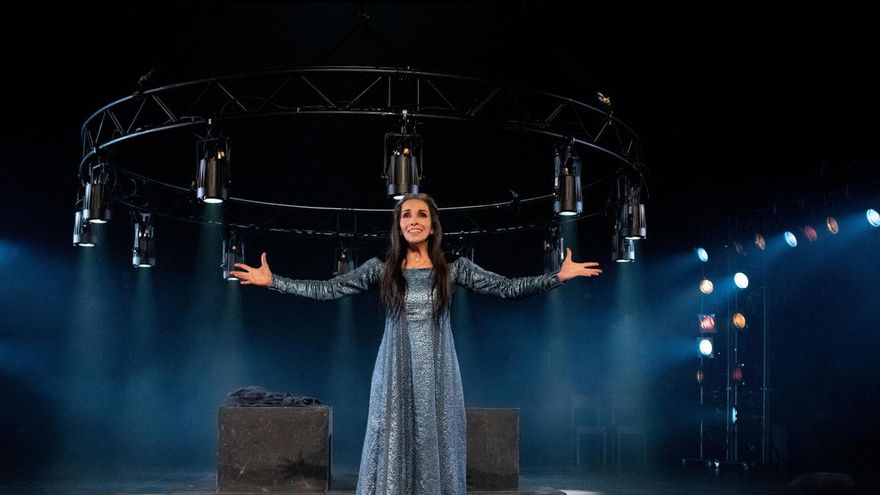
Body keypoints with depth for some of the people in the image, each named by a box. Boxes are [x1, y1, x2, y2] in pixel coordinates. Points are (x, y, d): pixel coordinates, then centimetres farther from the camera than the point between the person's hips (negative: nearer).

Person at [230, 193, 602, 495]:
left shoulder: (454, 269, 5)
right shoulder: (381, 269, 5)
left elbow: (507, 288, 1)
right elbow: (326, 289, 4)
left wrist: (559, 276, -8)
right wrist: (272, 281, -1)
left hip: (436, 375, 0)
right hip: (396, 375, 0)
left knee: (435, 449, 1)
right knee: (394, 448, -1)